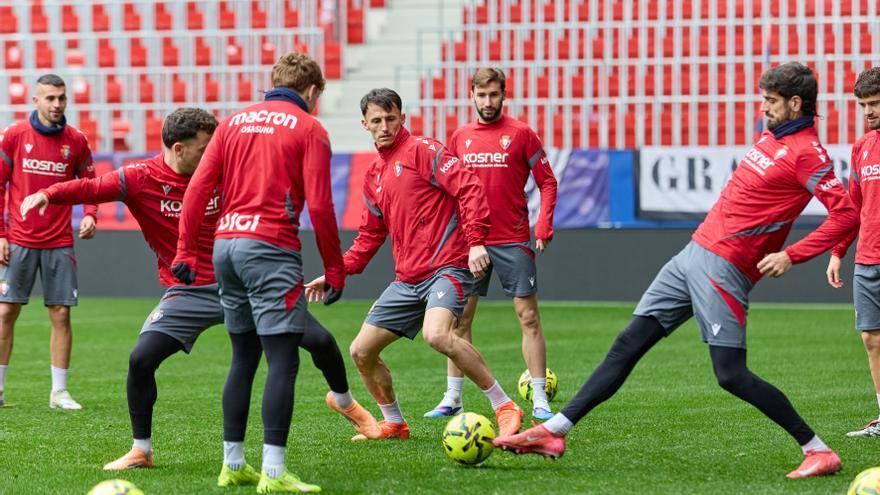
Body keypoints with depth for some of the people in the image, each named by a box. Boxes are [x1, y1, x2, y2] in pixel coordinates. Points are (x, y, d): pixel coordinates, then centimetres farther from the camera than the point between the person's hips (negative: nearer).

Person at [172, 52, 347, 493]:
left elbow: (198, 188, 9)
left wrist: (186, 251, 12)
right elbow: (319, 205, -8)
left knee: (243, 359, 17)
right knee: (283, 361, -7)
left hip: (226, 243, 7)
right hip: (271, 249, -7)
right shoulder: (308, 129, 0)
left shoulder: (234, 122, 16)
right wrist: (334, 268, -2)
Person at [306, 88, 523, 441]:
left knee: (436, 334, -34)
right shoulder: (373, 175, 18)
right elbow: (370, 236, 27)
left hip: (446, 267, -8)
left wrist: (475, 240, -24)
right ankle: (393, 424, 26)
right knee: (361, 352, 6)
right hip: (407, 280, 8)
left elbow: (468, 188, -14)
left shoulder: (422, 150, -5)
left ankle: (504, 406, -21)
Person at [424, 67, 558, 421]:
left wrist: (543, 226, -11)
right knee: (460, 317, 4)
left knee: (528, 317, -3)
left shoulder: (520, 133, -2)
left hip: (513, 240, -3)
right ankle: (452, 398, 11)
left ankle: (540, 400, 1)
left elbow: (547, 182, 0)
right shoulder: (460, 136, 9)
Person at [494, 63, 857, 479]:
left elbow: (846, 213, -21)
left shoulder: (806, 153, -13)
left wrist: (792, 256, -21)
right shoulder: (771, 137, 14)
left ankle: (818, 452, -1)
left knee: (731, 375, -11)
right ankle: (553, 432, 8)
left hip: (722, 268, -9)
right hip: (694, 253, 9)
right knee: (627, 346, 6)